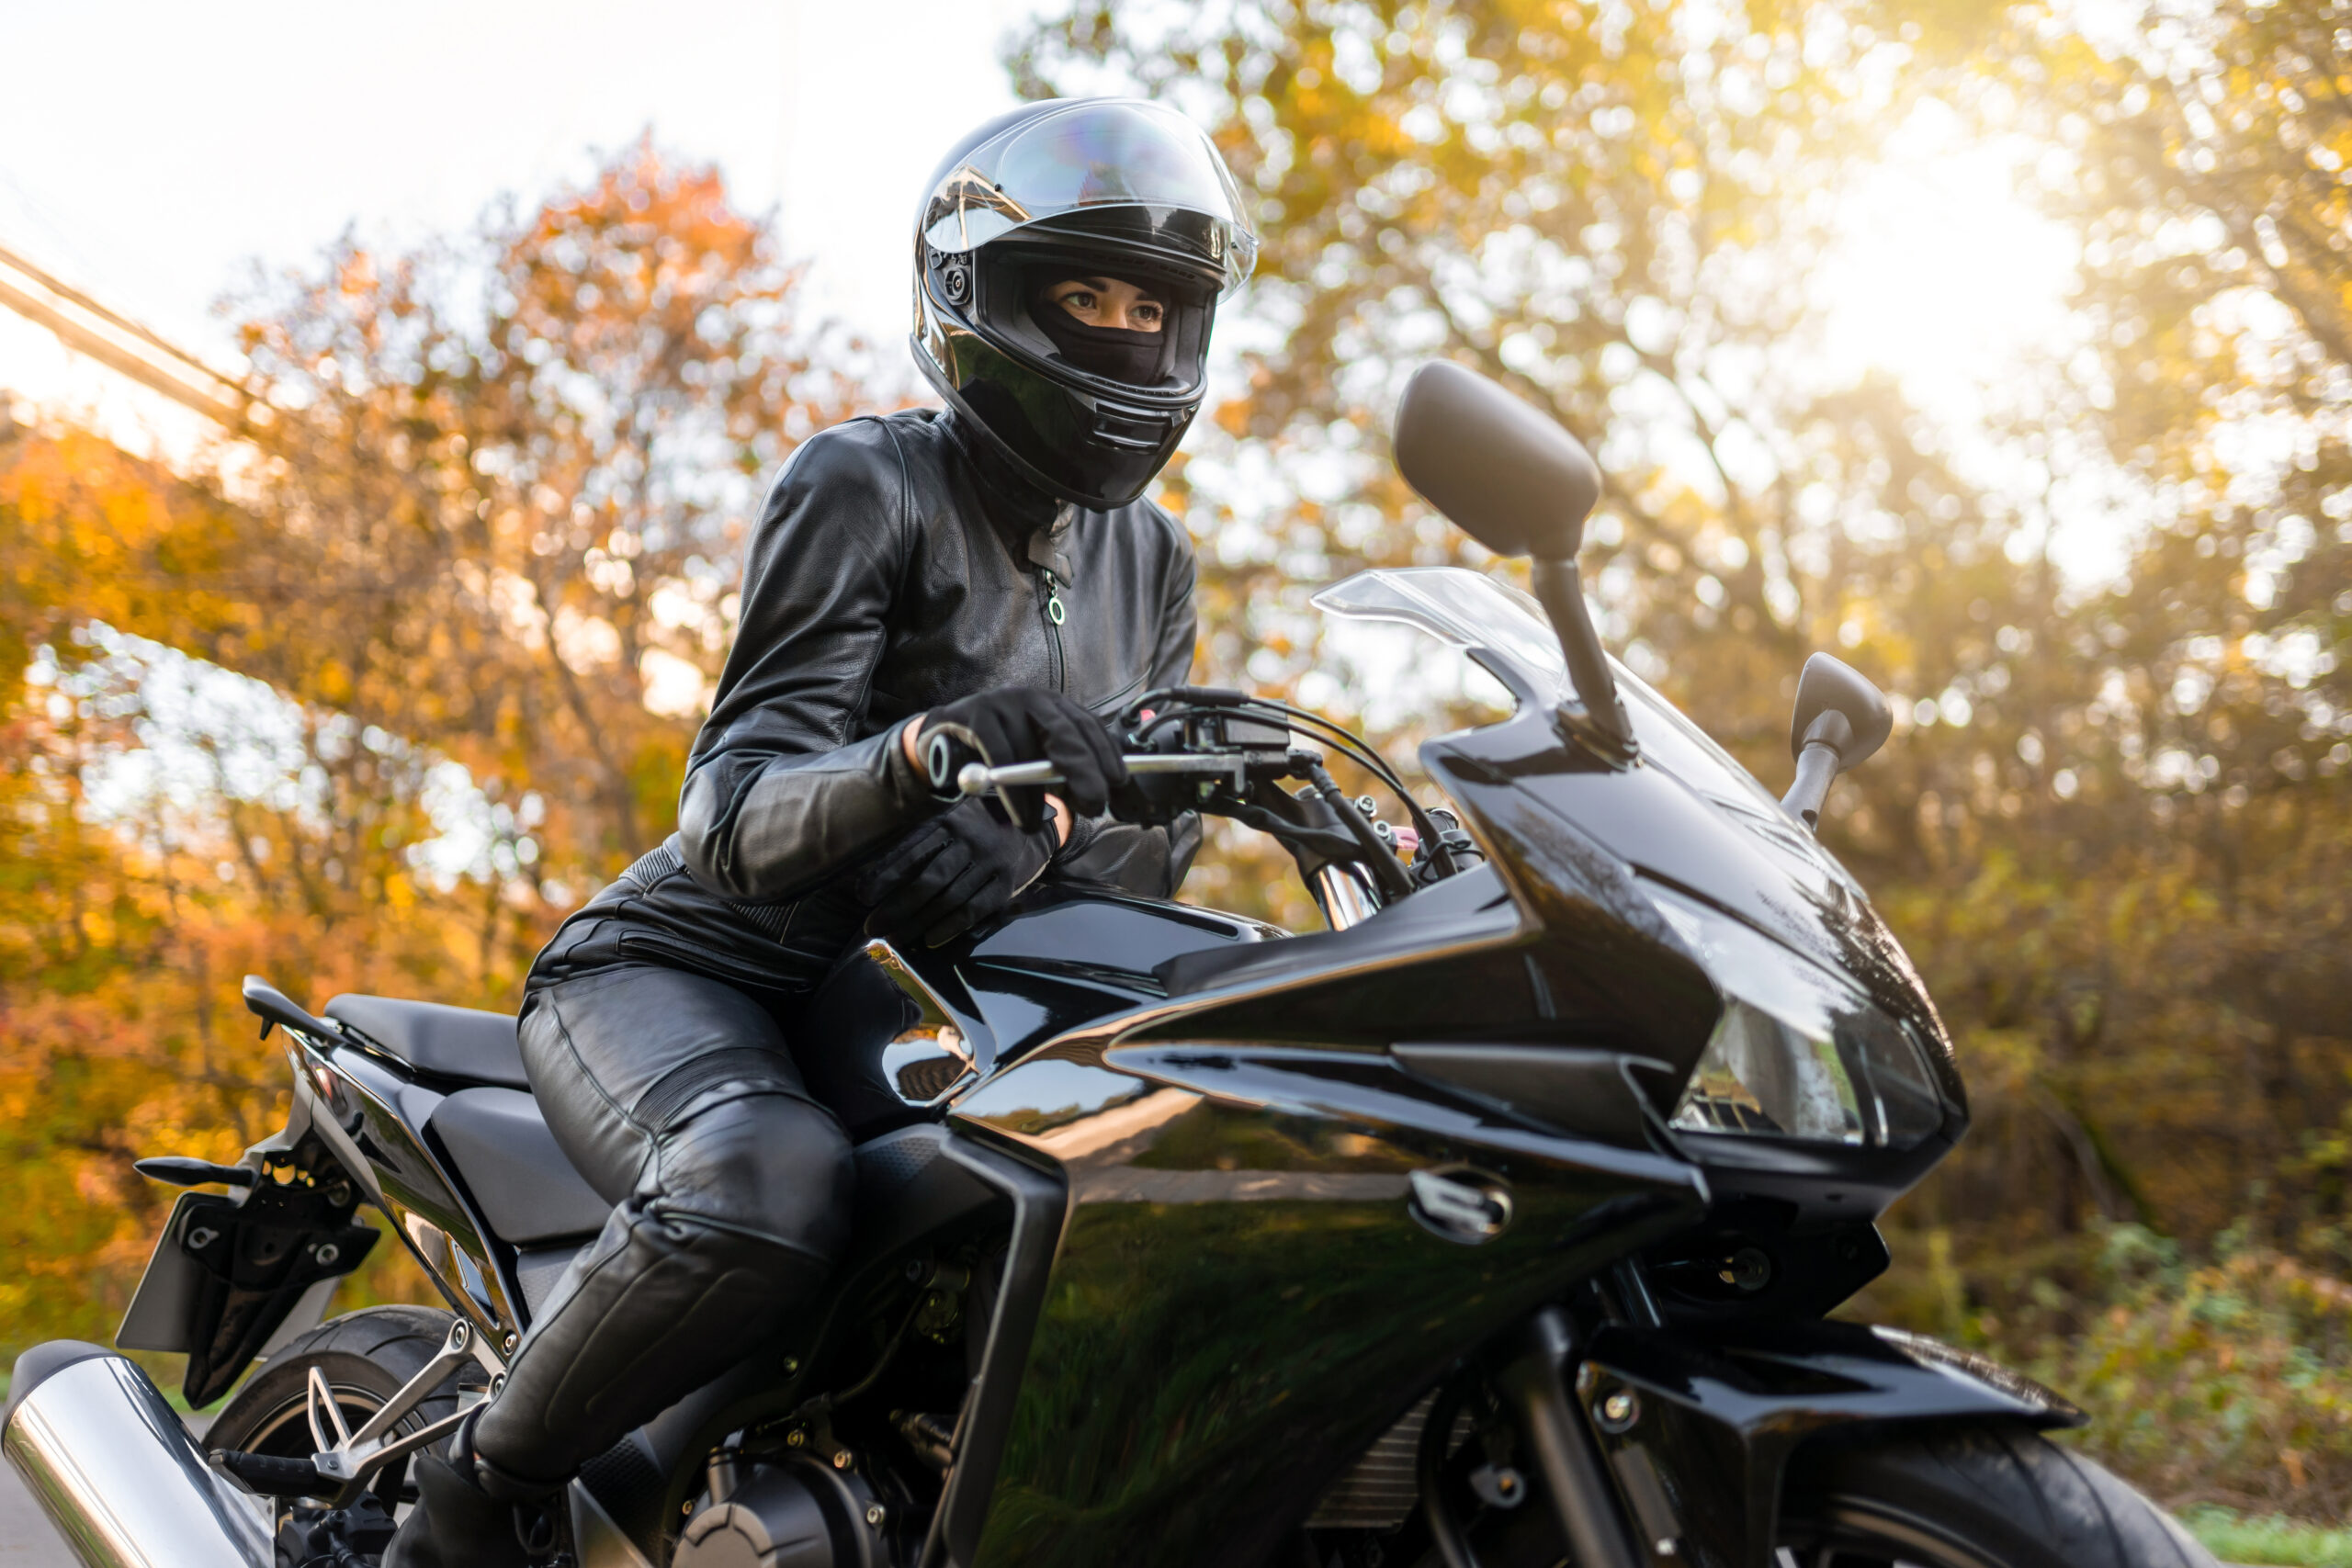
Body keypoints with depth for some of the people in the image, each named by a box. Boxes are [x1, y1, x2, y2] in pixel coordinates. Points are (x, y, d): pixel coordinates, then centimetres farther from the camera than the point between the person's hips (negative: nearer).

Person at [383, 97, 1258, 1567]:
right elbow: (738, 815, -21)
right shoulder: (866, 484, -11)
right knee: (768, 1186, -37)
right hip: (689, 966, -7)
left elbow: (1139, 850, 5)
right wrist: (927, 748, -42)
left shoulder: (1151, 564, 10)